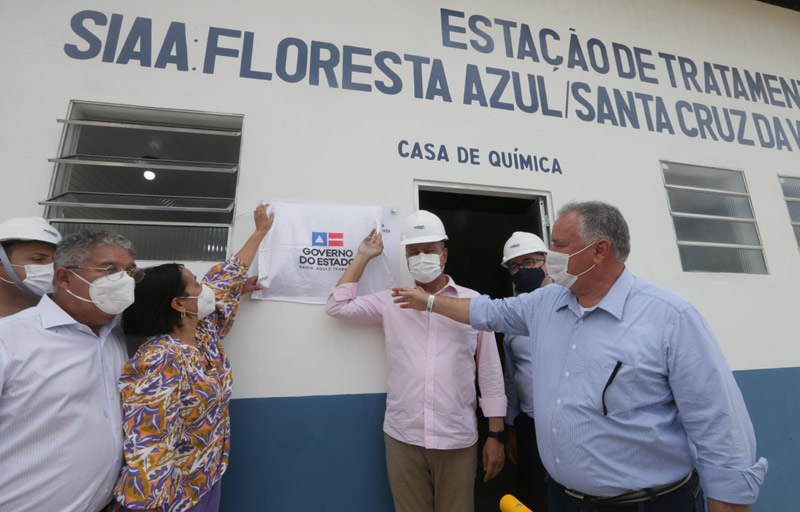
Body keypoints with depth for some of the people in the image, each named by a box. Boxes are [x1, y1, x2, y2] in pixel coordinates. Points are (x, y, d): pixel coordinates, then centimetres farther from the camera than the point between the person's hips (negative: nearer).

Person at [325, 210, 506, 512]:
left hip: (457, 440, -1)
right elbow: (337, 306, 2)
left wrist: (496, 435, 1)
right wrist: (363, 257, 4)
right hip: (402, 438, 1)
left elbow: (490, 372, 1)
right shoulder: (391, 301, 3)